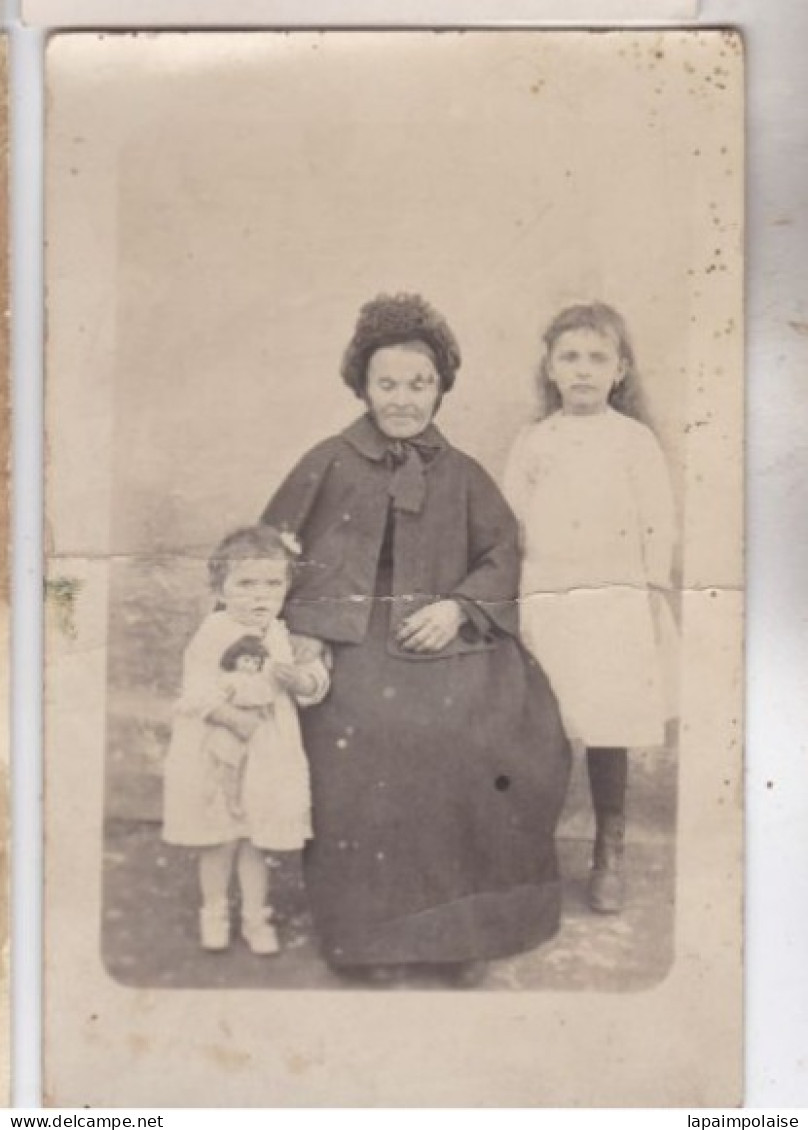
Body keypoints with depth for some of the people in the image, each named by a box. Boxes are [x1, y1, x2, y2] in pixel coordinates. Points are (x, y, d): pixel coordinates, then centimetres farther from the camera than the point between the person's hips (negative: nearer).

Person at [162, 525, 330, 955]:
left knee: (254, 840, 11)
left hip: (267, 757, 3)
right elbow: (199, 697, -16)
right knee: (220, 841, 7)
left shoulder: (283, 639, 4)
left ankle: (255, 916, 26)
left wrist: (298, 678, -17)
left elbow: (314, 686, 4)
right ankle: (214, 913, 27)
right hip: (215, 755, -3)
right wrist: (240, 721, -22)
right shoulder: (211, 637, -10)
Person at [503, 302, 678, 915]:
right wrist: (512, 603, 5)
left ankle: (610, 857, 18)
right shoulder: (533, 443, 9)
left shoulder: (634, 440, 4)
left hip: (614, 605, -1)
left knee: (609, 736, 2)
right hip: (543, 605, 2)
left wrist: (654, 598, -3)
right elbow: (510, 530, 10)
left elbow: (658, 526, 3)